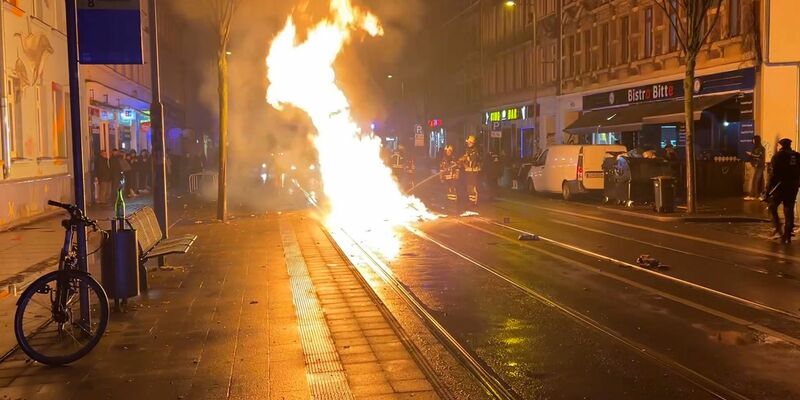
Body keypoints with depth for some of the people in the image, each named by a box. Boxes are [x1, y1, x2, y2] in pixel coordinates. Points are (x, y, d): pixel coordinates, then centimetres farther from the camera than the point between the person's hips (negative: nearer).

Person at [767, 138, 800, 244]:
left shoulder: (778, 156, -8)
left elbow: (774, 173, -12)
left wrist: (769, 187, -9)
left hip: (781, 186, -4)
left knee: (772, 207, 10)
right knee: (789, 211, 8)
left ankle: (778, 230, -4)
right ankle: (787, 236, 7)